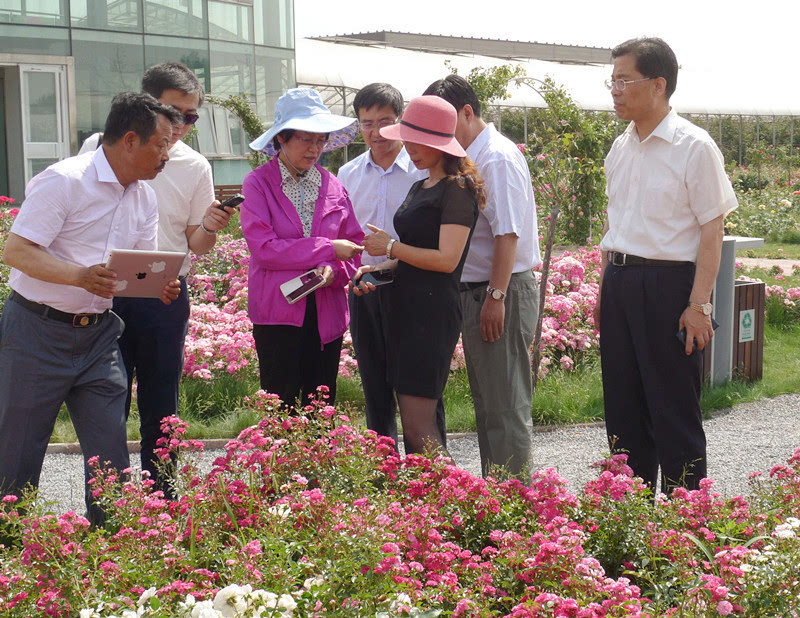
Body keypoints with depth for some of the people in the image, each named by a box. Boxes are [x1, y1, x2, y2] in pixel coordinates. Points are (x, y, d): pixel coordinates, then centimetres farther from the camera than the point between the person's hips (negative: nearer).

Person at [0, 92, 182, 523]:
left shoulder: (144, 198, 10)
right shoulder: (65, 180, -15)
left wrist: (159, 286, -8)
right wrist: (81, 276, -31)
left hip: (97, 335, 6)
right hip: (37, 331, -6)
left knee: (110, 452, 3)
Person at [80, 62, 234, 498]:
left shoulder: (195, 167, 5)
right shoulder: (101, 147, 0)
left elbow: (196, 245, 8)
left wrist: (209, 229, -15)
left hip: (166, 299, 2)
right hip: (105, 294, -1)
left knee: (161, 409, 8)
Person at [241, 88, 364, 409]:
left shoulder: (332, 186, 11)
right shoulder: (258, 183, -1)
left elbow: (353, 247, 12)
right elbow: (263, 248, -12)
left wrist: (334, 269, -11)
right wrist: (328, 249, -13)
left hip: (326, 313, 4)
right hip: (278, 312, -4)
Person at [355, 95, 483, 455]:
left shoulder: (458, 188, -9)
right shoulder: (420, 187, 20)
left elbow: (446, 259, -17)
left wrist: (390, 247, -8)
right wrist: (377, 269, 9)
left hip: (434, 311, -9)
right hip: (405, 306, 9)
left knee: (417, 426, -13)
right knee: (414, 420, 8)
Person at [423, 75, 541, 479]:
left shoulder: (497, 158, -15)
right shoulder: (467, 159, 14)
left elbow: (507, 233, -21)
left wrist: (496, 296, -23)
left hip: (503, 292, -10)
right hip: (475, 290, 10)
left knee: (505, 408, -5)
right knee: (487, 404, 16)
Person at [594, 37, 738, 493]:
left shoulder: (694, 147, -10)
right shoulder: (621, 148, 12)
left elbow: (712, 232, -11)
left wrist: (699, 305, -16)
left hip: (668, 284, -7)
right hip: (620, 283, 7)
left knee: (674, 411, -1)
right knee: (623, 403, 13)